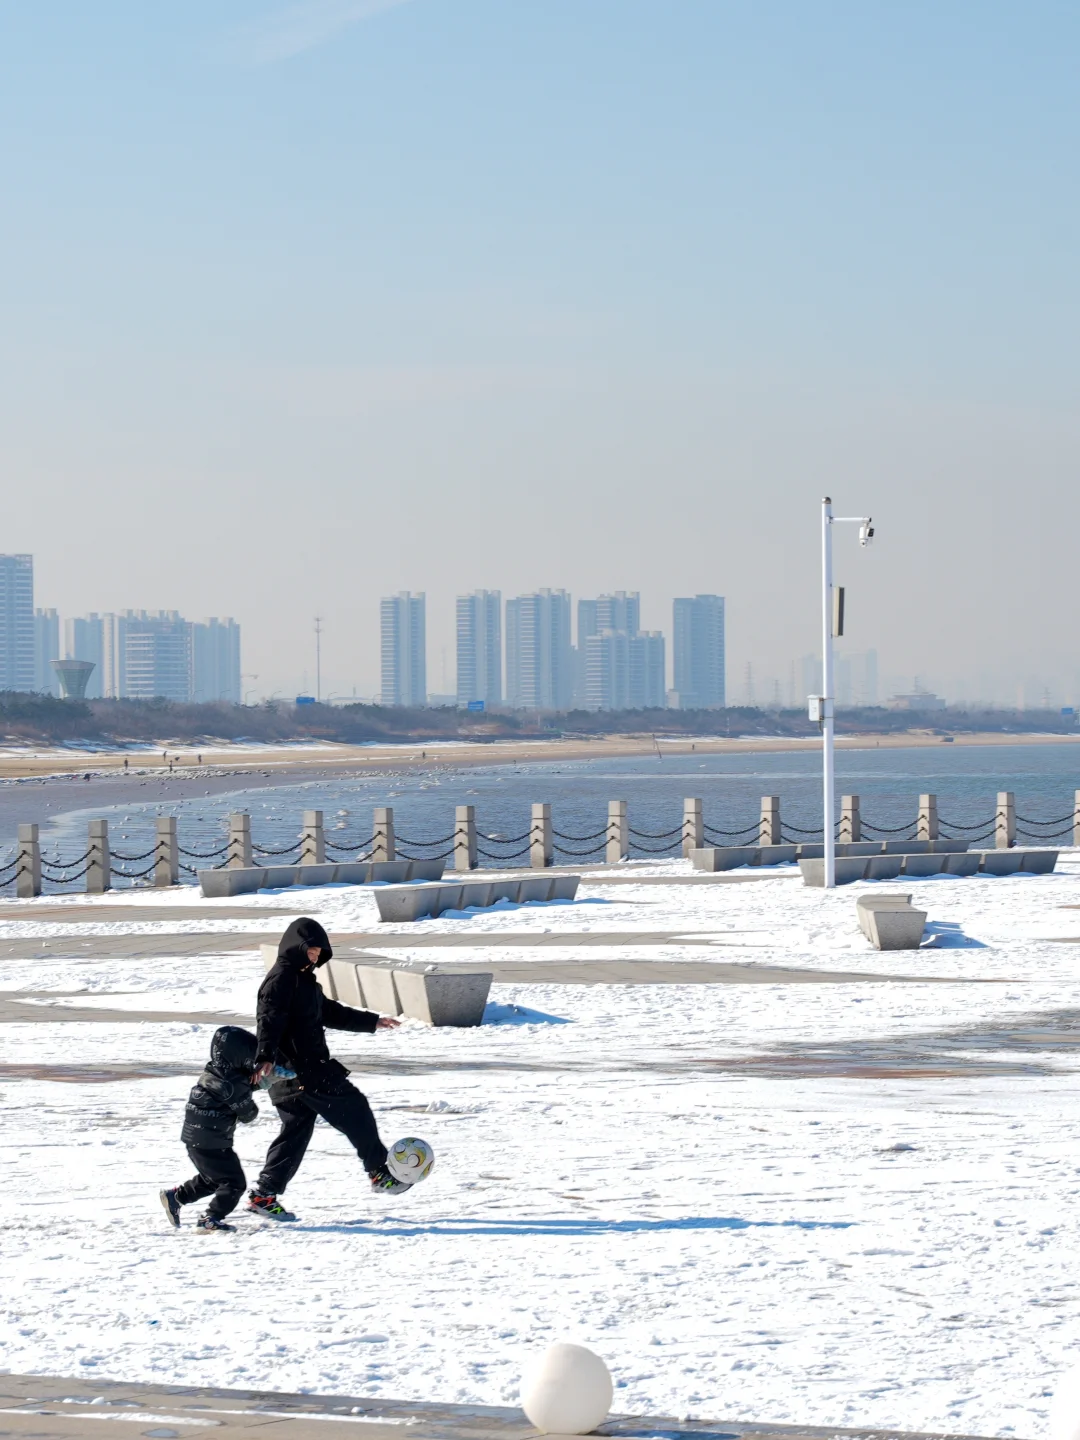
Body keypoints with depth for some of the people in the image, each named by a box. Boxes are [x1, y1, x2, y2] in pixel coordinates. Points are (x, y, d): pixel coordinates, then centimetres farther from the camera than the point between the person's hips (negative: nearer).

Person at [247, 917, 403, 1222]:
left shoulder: (303, 979, 20)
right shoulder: (281, 978, -13)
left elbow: (330, 1012, 32)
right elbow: (270, 1020, -27)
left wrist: (372, 1022, 37)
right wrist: (265, 1057, -42)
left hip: (301, 1071, 10)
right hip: (302, 1071, -10)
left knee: (296, 1131, 11)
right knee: (355, 1110, -2)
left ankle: (264, 1194, 9)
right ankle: (380, 1173, 6)